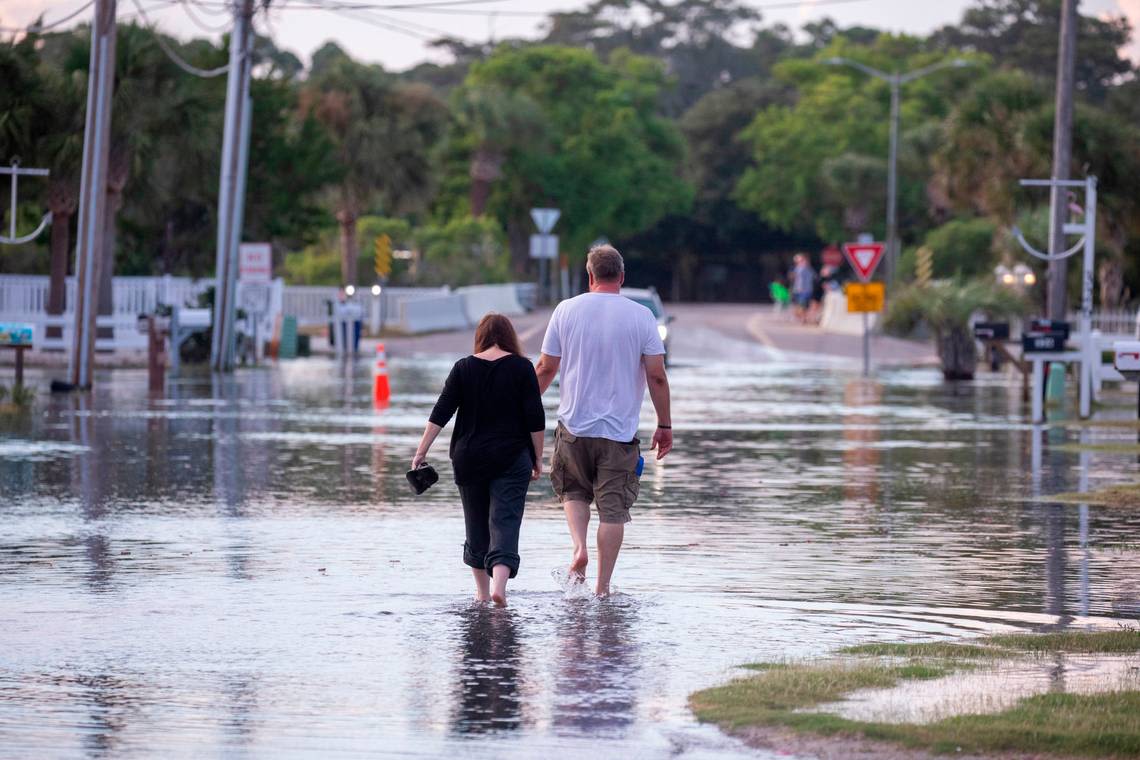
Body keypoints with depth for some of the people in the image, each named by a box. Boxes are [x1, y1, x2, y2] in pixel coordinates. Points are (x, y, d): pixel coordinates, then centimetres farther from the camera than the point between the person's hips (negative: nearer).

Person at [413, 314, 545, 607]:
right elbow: (535, 418, -4)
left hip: (470, 459, 2)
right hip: (512, 460, -2)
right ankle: (499, 585, -28)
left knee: (477, 525, 14)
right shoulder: (522, 368, -2)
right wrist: (537, 458, 4)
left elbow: (440, 413, -3)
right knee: (505, 522, -7)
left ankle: (482, 593, 21)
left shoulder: (464, 368, 2)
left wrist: (422, 451, -2)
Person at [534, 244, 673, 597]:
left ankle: (579, 547, -2)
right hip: (620, 430, -1)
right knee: (613, 508, 5)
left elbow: (546, 369, 3)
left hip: (574, 425, 1)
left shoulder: (567, 310, -1)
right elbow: (657, 376, -6)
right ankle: (603, 588, 5)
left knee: (574, 491, 23)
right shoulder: (641, 316, -5)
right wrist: (664, 426, 4)